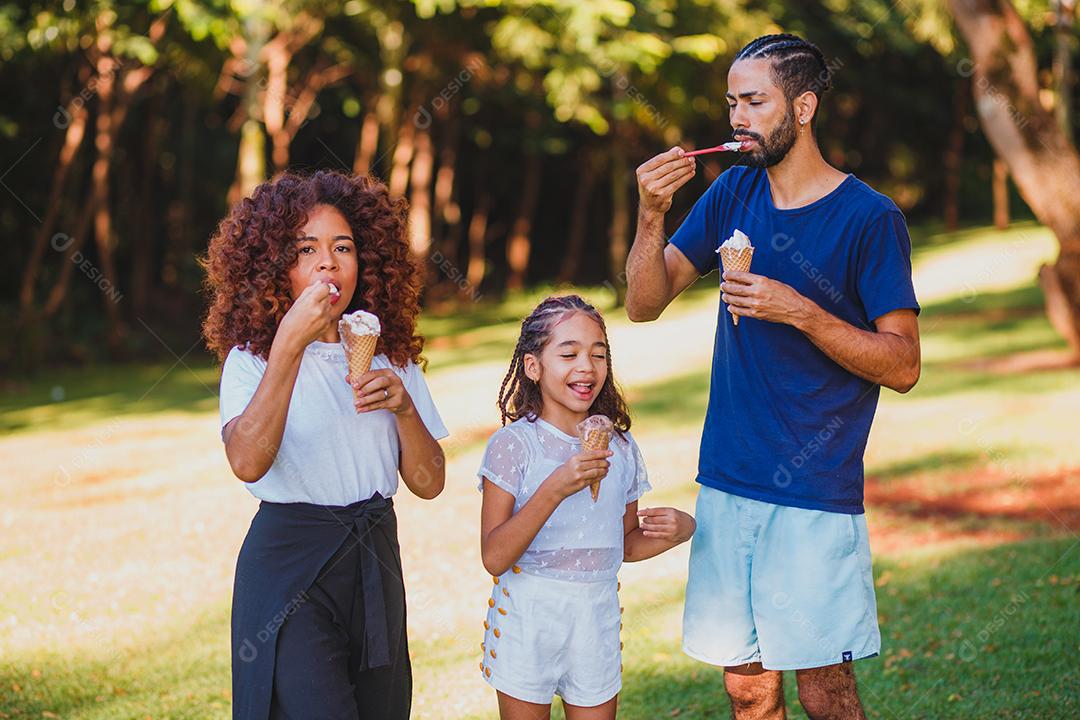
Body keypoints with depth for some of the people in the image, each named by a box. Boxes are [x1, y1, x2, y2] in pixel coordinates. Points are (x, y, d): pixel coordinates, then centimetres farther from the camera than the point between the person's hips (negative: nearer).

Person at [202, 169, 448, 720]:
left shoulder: (390, 357, 8)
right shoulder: (251, 358, -5)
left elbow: (428, 483, 5)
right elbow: (248, 463, -24)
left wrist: (405, 407, -14)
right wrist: (291, 343, -26)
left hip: (375, 560, 5)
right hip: (287, 561, -5)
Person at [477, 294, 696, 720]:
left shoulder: (620, 448, 4)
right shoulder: (513, 445, -11)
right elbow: (494, 557, -17)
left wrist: (678, 530, -5)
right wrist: (555, 489, -27)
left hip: (597, 621, 4)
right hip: (526, 620, -4)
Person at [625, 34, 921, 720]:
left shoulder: (870, 218, -7)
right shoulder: (733, 194, 9)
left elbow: (902, 365, -9)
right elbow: (645, 303, 5)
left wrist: (800, 312, -20)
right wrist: (653, 213, -11)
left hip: (815, 493, -5)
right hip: (727, 482, 5)